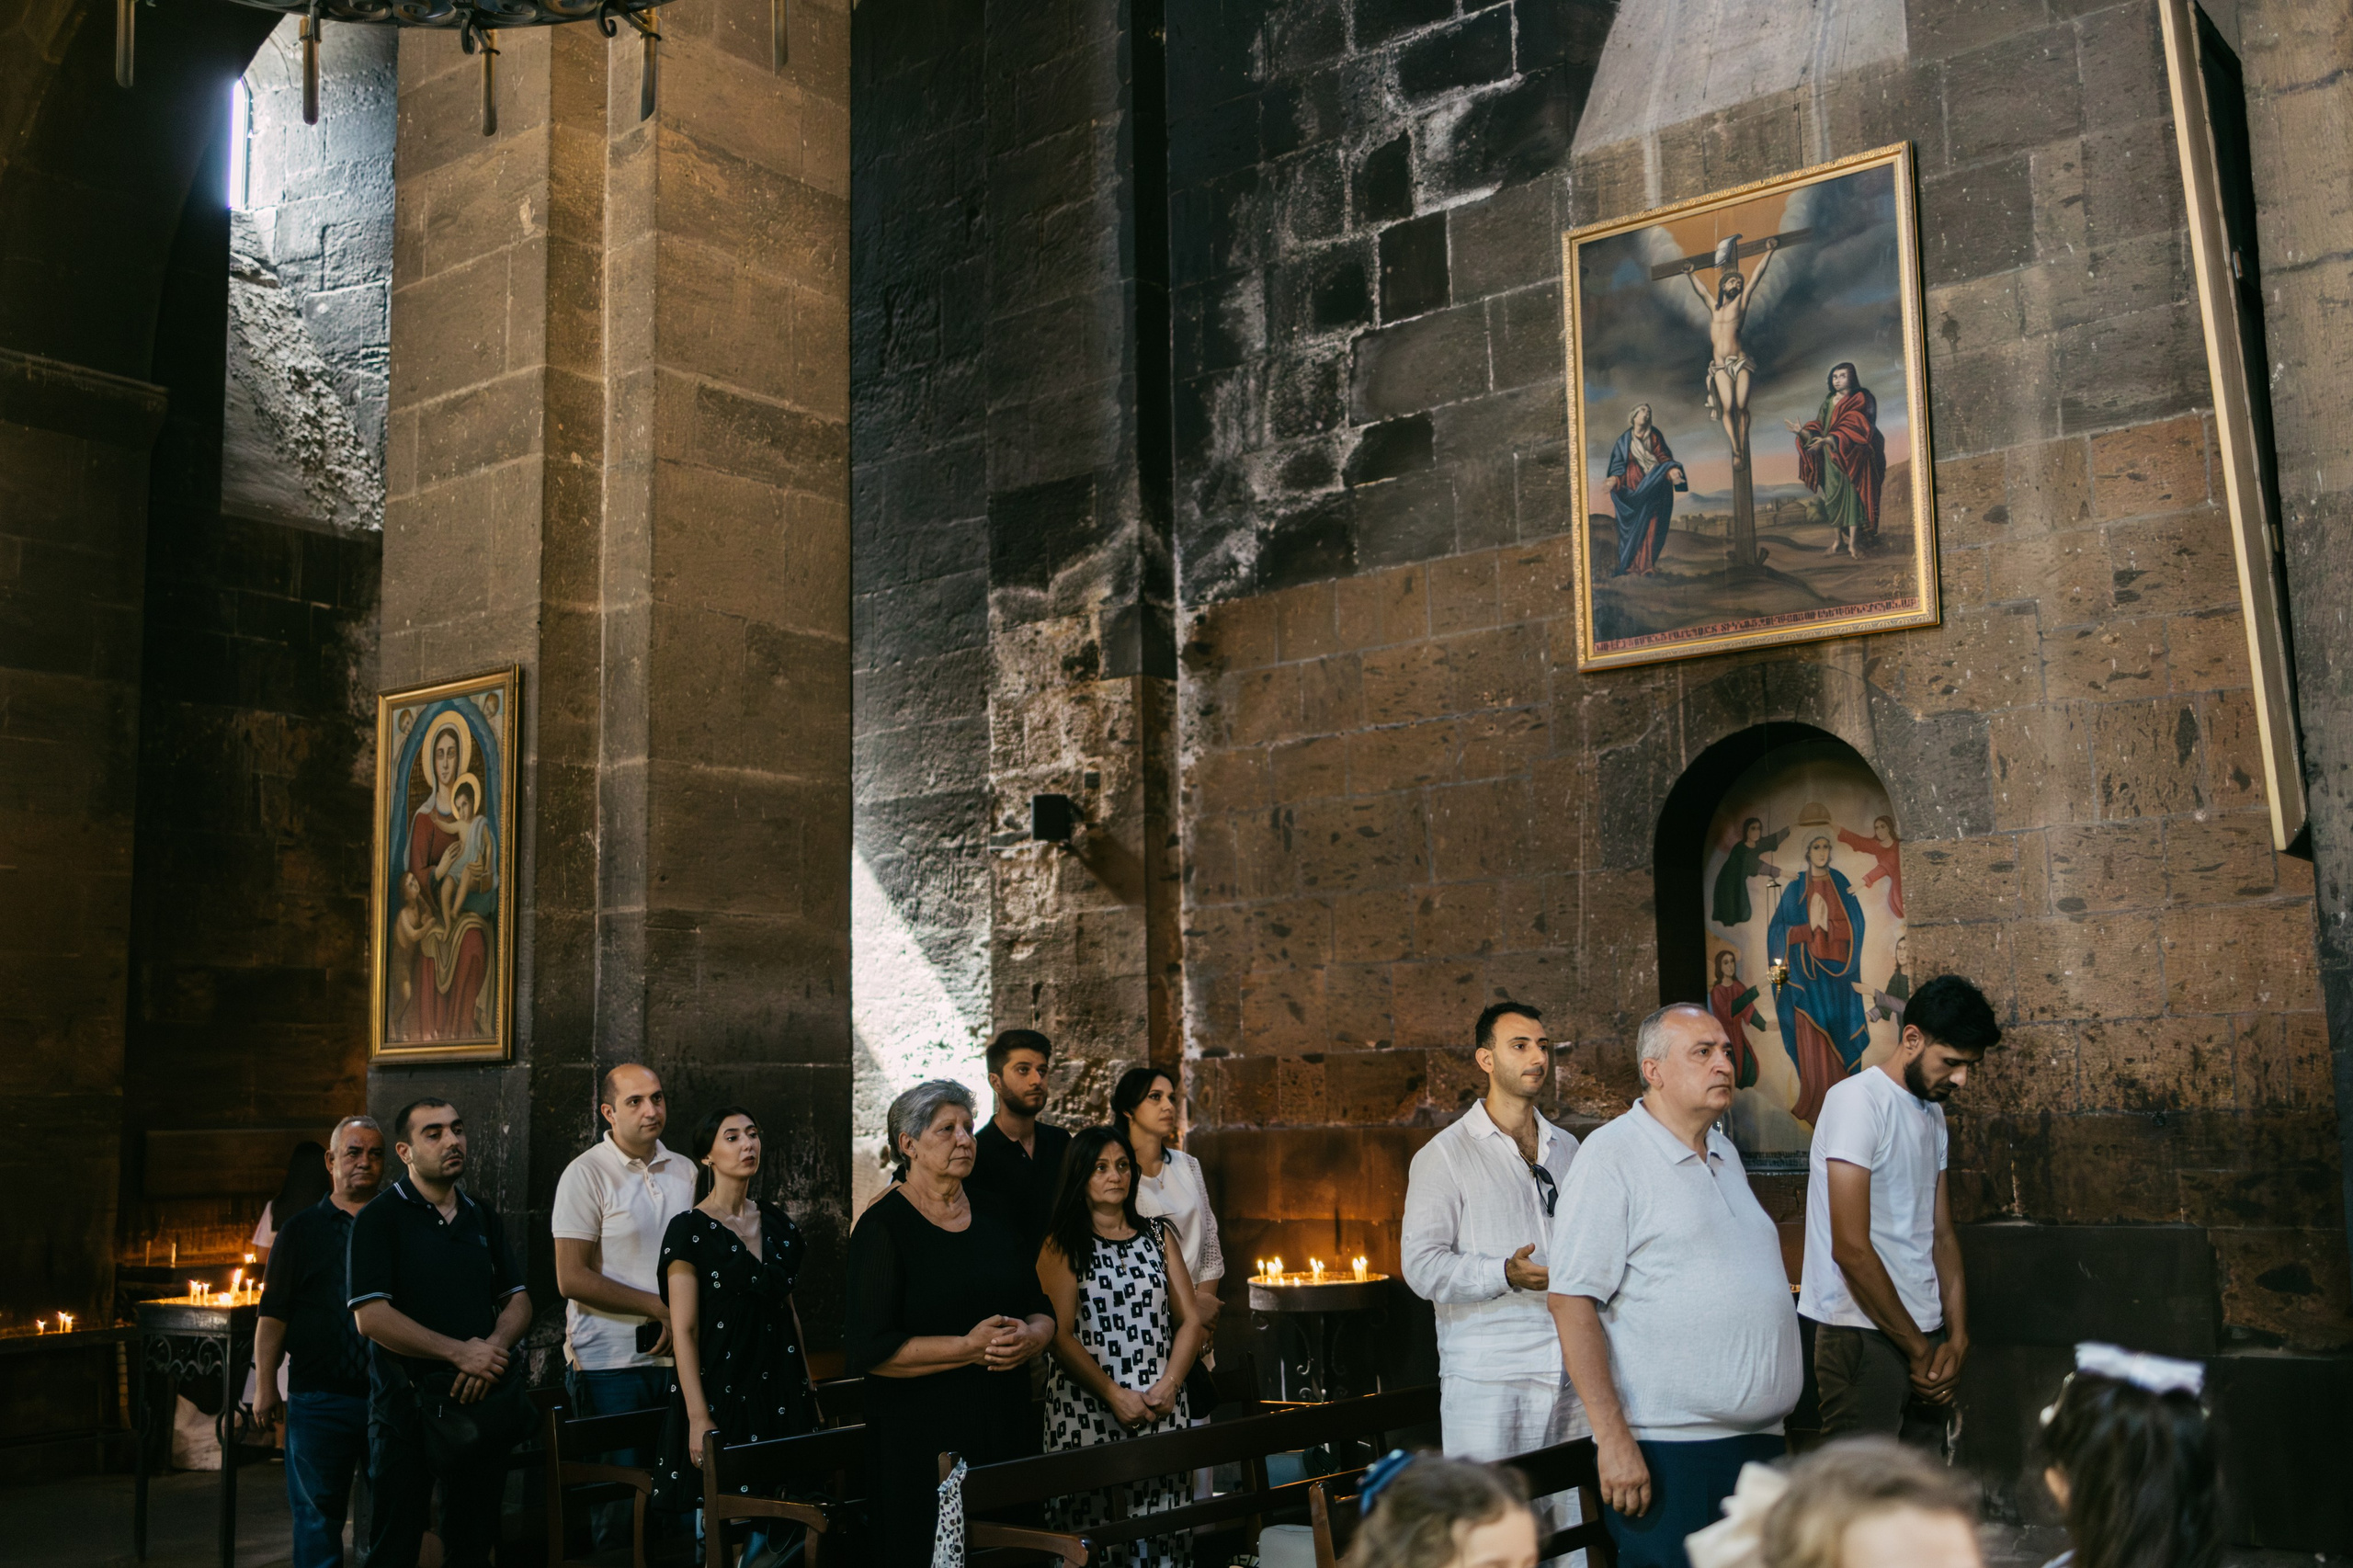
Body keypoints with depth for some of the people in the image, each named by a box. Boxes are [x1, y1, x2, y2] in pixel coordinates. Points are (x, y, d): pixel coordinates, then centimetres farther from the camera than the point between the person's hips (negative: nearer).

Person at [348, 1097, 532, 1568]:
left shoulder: (483, 1219, 12)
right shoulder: (380, 1218, -5)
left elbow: (517, 1300, 12)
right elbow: (371, 1316, -15)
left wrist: (493, 1349, -9)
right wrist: (459, 1352, -18)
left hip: (479, 1401, 5)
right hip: (407, 1404, -5)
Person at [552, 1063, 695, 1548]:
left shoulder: (684, 1171, 10)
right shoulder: (586, 1174, -7)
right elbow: (572, 1279, -13)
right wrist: (659, 1307, -11)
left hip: (674, 1357, 5)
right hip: (609, 1361, -5)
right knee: (619, 1498, 0)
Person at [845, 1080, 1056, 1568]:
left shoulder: (996, 1218, 13)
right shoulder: (883, 1225, -7)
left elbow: (1042, 1312, 17)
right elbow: (868, 1349, -14)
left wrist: (1029, 1337, -7)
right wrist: (970, 1348, -18)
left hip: (1007, 1431, 5)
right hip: (921, 1440, -5)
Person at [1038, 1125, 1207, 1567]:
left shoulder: (1158, 1236, 13)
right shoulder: (1063, 1246, 1)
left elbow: (1189, 1319, 11)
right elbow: (1061, 1336, -6)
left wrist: (1168, 1386, -4)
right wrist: (1116, 1396, -13)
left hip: (1161, 1411, 3)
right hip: (1088, 1413, -3)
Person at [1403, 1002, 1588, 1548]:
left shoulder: (1567, 1149, 17)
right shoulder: (1445, 1155, -2)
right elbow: (1422, 1267, -10)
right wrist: (1506, 1275, -21)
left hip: (1571, 1374, 5)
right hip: (1487, 1379, -5)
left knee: (1574, 1523, 5)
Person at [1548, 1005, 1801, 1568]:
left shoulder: (1724, 1153, 15)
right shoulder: (1612, 1155, -9)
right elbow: (1571, 1301, -15)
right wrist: (1613, 1437, -20)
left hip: (1760, 1437, 8)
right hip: (1667, 1448, -7)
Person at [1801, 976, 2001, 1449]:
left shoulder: (1933, 1112, 16)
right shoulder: (1858, 1100, -12)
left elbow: (1942, 1235, 17)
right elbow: (1851, 1248, -17)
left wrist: (1956, 1338, 4)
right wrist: (1918, 1349, -9)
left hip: (1923, 1334, 8)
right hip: (1863, 1334, -8)